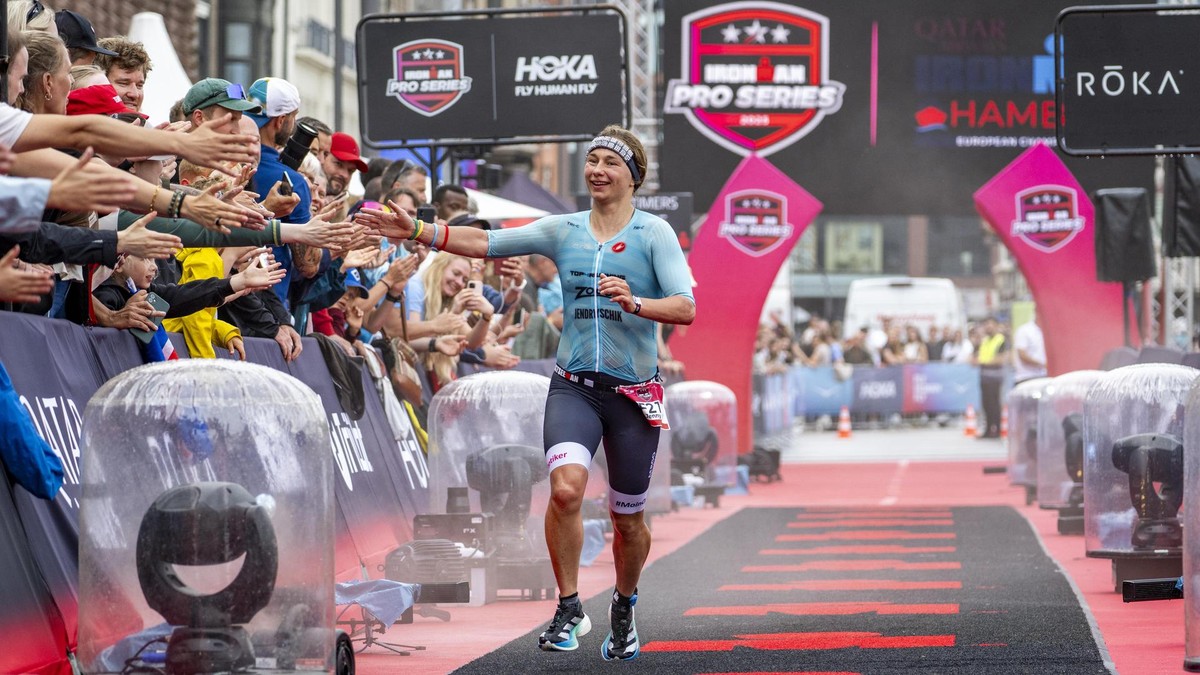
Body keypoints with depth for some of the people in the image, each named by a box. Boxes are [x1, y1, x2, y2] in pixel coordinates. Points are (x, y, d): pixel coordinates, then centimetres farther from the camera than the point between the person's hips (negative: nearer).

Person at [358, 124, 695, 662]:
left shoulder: (654, 233, -3)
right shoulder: (563, 230, 8)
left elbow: (685, 308, -12)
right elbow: (485, 243, 5)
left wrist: (635, 303, -29)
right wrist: (417, 232, -5)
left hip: (634, 392, -1)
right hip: (573, 385, 2)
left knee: (627, 517, 9)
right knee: (565, 486, -25)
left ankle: (624, 607, 37)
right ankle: (569, 608, -11)